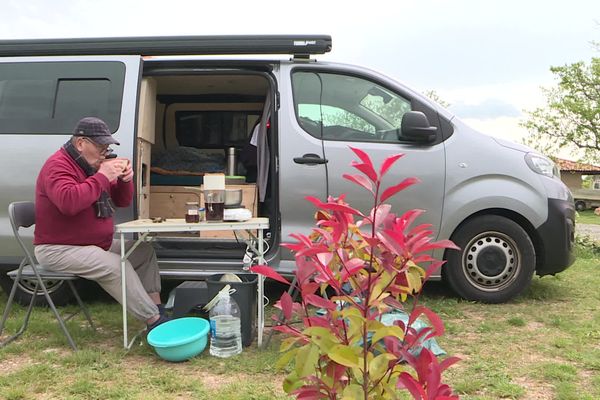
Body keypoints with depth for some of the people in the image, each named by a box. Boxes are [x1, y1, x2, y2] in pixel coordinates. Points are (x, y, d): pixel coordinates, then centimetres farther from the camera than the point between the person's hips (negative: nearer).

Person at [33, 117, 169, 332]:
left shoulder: (93, 165, 12)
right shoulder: (58, 166, -16)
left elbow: (122, 201, 13)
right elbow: (69, 202, -37)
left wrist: (125, 179, -8)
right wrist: (103, 176, -30)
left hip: (97, 245, 10)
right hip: (59, 249, -10)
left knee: (145, 251, 3)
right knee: (116, 267, -29)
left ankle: (158, 311, -3)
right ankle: (154, 322, -22)